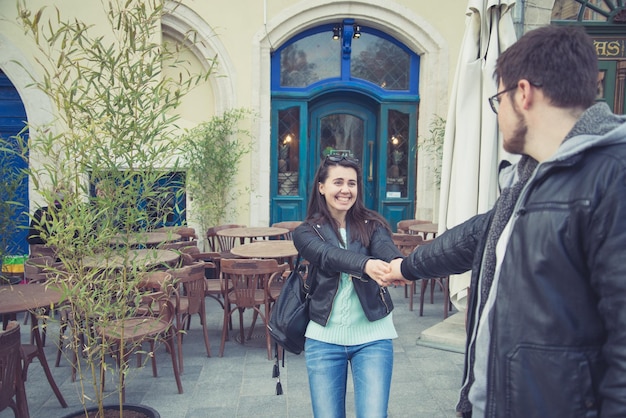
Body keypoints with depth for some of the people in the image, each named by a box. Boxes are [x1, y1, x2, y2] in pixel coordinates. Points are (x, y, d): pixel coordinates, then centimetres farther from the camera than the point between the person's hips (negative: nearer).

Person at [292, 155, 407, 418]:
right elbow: (329, 256, -21)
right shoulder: (306, 232, -1)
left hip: (372, 337, 0)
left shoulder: (372, 225, 1)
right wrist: (365, 265, -42)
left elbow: (385, 249, -20)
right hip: (324, 339, 0)